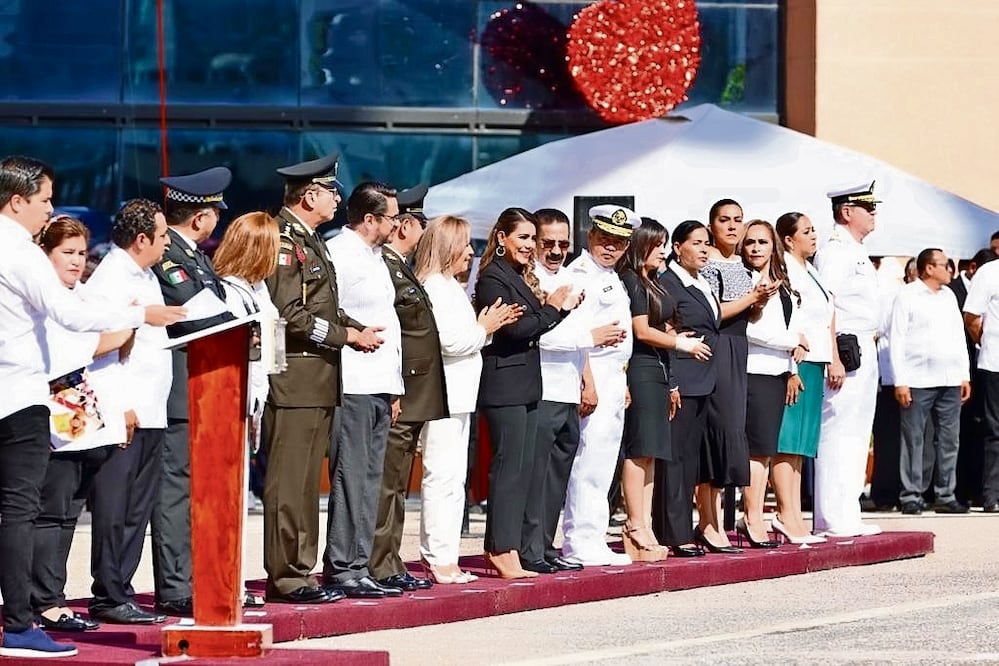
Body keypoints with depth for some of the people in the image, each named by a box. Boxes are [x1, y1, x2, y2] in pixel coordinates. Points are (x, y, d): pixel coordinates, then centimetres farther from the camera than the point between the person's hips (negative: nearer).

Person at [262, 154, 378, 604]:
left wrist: (359, 330, 8)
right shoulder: (283, 241, -12)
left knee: (307, 481, 12)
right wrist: (347, 335, -14)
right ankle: (285, 578, -6)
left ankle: (300, 571, 17)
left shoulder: (311, 242, 20)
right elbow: (291, 315, -20)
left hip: (320, 381, 10)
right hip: (295, 378, -10)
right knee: (289, 482, -8)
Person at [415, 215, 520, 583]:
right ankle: (438, 559, -10)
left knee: (454, 479, 11)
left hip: (459, 396, 11)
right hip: (442, 394, -11)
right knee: (442, 476, -10)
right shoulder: (434, 287, -12)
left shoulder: (450, 287, 20)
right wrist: (485, 327, -5)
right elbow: (451, 341, -20)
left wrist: (489, 326, 9)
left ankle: (446, 558, 13)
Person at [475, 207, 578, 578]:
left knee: (522, 468, 7)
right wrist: (552, 309, -5)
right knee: (509, 467, -9)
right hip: (504, 384, -9)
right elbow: (514, 328, -17)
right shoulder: (493, 278, -9)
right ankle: (504, 552, -9)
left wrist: (561, 307, 1)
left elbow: (535, 324, 15)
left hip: (527, 385, 9)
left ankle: (501, 548, 9)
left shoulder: (523, 277, 18)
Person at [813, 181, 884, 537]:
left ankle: (847, 517, 18)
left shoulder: (857, 253, 20)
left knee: (857, 434, 13)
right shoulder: (834, 252, -11)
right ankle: (833, 519, -11)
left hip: (864, 353, 11)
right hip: (846, 348, -11)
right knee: (837, 433, -10)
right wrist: (834, 359, -24)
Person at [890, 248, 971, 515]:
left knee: (949, 440, 5)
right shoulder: (907, 295, -2)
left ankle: (945, 496, 11)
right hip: (918, 381, -6)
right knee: (914, 440, -3)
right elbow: (897, 340, -5)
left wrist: (965, 375, 12)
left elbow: (960, 337, 19)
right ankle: (911, 496, 1)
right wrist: (900, 382, -11)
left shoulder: (949, 296, 16)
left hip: (950, 381, 6)